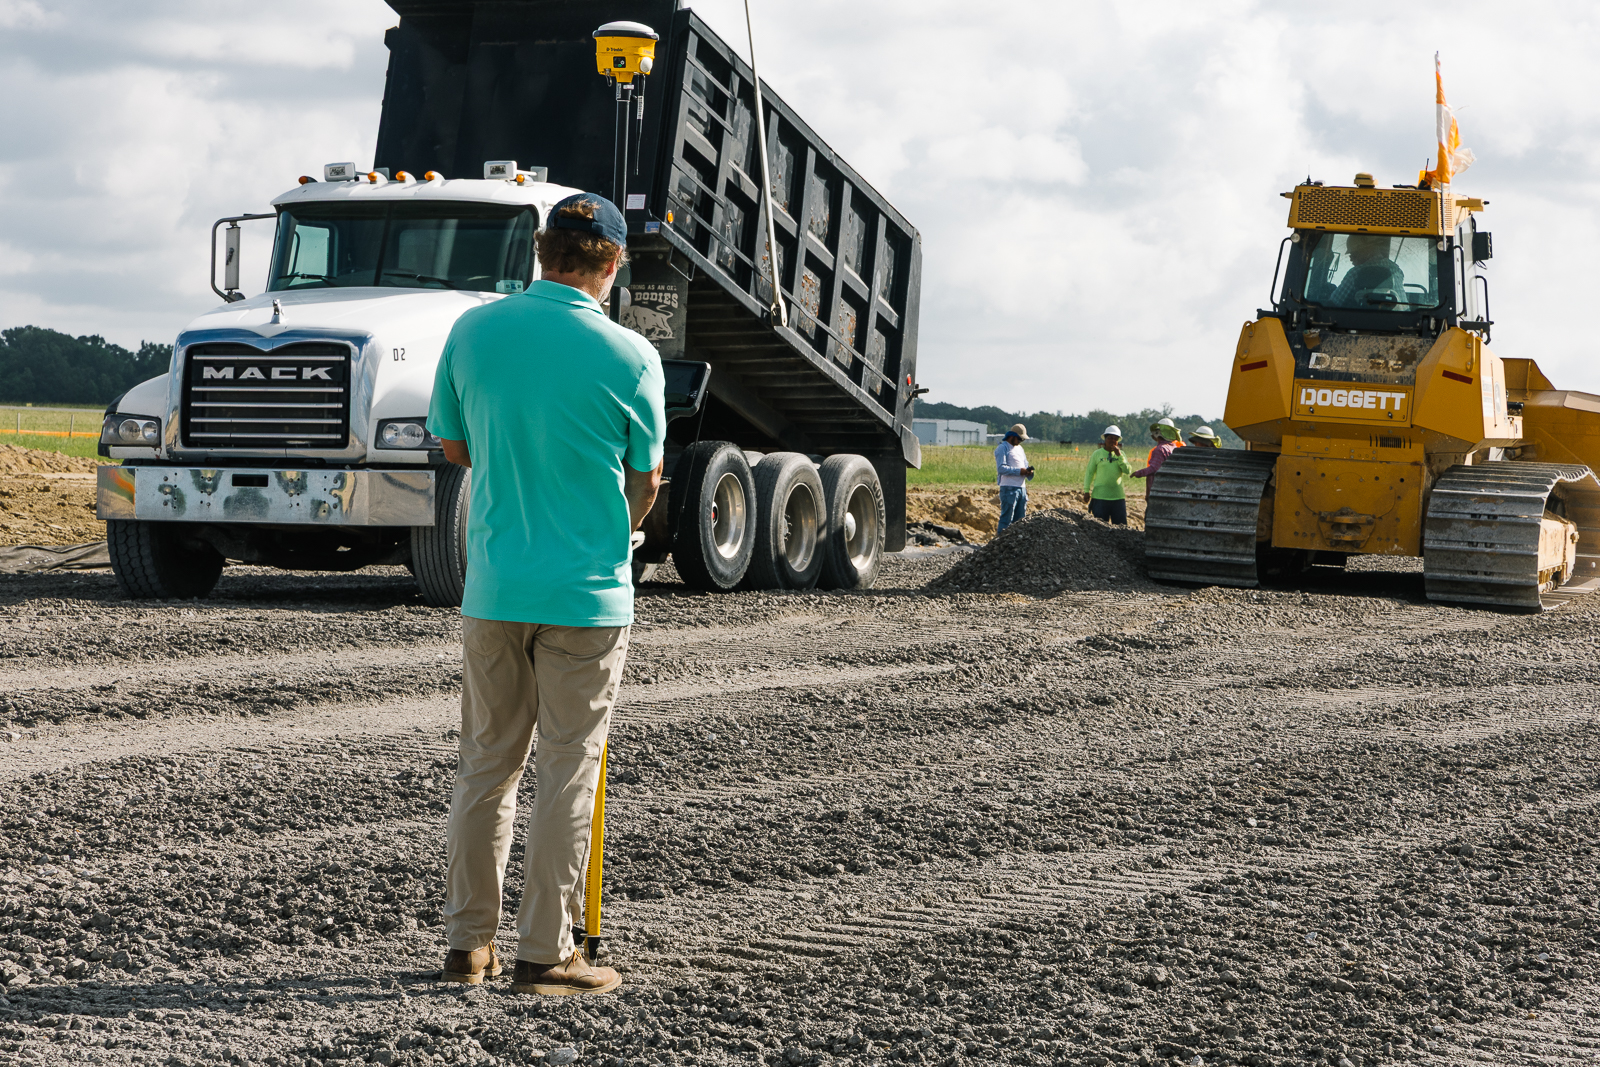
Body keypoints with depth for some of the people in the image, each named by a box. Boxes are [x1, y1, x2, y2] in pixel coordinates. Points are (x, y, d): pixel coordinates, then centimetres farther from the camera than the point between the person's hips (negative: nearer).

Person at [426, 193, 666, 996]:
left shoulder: (473, 331, -1)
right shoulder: (629, 357, -10)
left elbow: (453, 448, 11)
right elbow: (645, 483, 3)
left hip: (492, 589, 4)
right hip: (587, 595, -3)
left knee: (484, 765, 14)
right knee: (566, 773, 4)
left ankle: (467, 941, 18)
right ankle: (543, 952, 7)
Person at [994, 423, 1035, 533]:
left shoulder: (1019, 448, 22)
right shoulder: (1002, 448, -4)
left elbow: (1024, 465, 26)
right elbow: (1001, 468, -15)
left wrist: (1028, 471, 1)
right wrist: (1019, 471, -19)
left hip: (1022, 488, 8)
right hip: (1009, 488, -8)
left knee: (1020, 519, 8)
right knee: (1006, 519, -10)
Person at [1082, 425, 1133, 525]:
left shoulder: (1121, 454, 11)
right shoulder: (1097, 454, 4)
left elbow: (1128, 471, -1)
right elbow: (1089, 473, 7)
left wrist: (1119, 456, -9)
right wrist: (1086, 490, 0)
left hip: (1118, 497, 2)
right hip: (1100, 497, -2)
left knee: (1121, 525, 0)